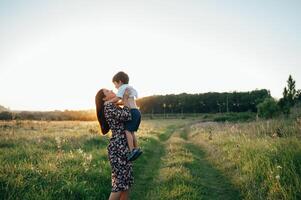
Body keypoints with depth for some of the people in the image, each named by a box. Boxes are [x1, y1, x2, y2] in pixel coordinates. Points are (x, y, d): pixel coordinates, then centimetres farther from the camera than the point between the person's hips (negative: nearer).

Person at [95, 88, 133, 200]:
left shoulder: (112, 107, 19)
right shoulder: (108, 106, -10)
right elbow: (127, 116, -19)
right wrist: (125, 99, -6)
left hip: (122, 147, 10)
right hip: (118, 147, -10)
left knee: (127, 178, 12)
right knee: (120, 180, -7)